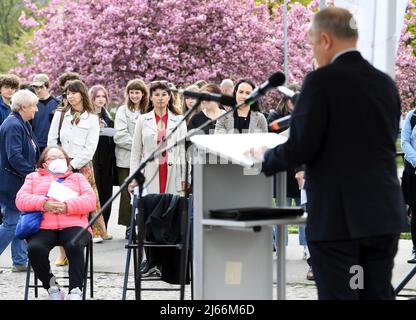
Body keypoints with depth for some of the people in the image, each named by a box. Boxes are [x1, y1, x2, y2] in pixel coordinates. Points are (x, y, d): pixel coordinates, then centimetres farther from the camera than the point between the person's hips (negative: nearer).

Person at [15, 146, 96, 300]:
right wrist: (43, 204, -8)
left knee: (74, 246, -36)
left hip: (72, 225, -1)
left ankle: (75, 291, -34)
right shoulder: (34, 177, 29)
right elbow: (21, 200, 11)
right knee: (35, 248, -34)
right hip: (42, 228, 1)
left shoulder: (77, 177, 28)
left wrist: (68, 206, -10)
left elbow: (90, 200, 9)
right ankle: (51, 288, -16)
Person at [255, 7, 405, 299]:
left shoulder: (321, 81, -10)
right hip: (385, 215, 6)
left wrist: (266, 157, 7)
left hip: (337, 217, -6)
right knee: (378, 294, 9)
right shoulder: (386, 83, 9)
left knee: (338, 294, -3)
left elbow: (301, 148, -14)